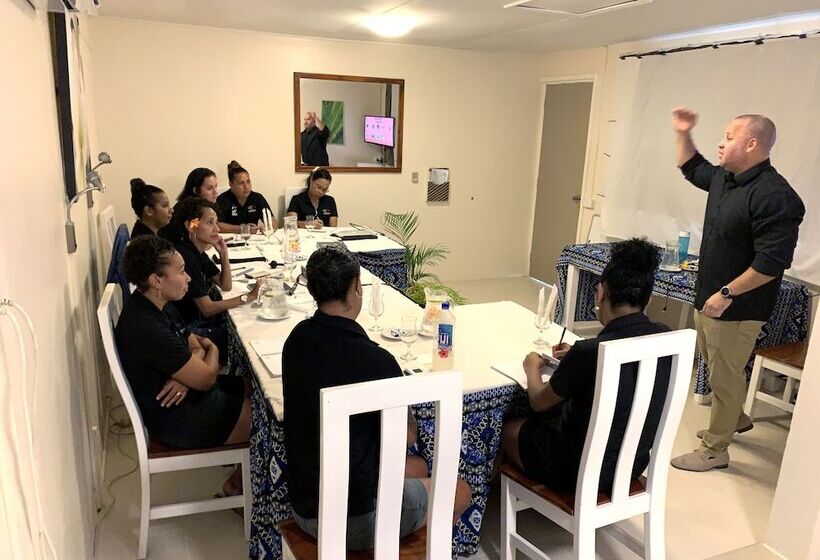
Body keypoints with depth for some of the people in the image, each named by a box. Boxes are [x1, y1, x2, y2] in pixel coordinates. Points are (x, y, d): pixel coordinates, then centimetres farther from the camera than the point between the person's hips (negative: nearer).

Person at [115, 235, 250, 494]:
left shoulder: (155, 305, 0)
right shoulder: (148, 330, -30)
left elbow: (193, 342, 8)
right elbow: (206, 378, -23)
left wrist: (187, 377, -14)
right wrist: (211, 350, -1)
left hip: (184, 396, 9)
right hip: (178, 422, -9)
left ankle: (241, 476, 21)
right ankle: (240, 482, 20)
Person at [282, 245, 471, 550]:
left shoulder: (297, 339, -6)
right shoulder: (375, 361, -27)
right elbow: (407, 435, -10)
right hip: (353, 520, -7)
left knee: (417, 467, 27)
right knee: (460, 491, 17)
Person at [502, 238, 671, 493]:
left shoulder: (588, 352, -31)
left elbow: (539, 402, -11)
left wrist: (532, 368, 8)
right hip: (635, 465, 6)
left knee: (509, 428, 18)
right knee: (559, 412, 29)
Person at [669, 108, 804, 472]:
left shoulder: (774, 196, -24)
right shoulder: (724, 178, 4)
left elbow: (772, 261, -27)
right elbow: (692, 169, 26)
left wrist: (727, 293, -24)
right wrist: (683, 134, 13)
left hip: (737, 307, -9)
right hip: (709, 298, 9)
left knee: (725, 376, 3)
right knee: (717, 365, 24)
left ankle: (714, 451, 17)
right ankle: (735, 419, 46)